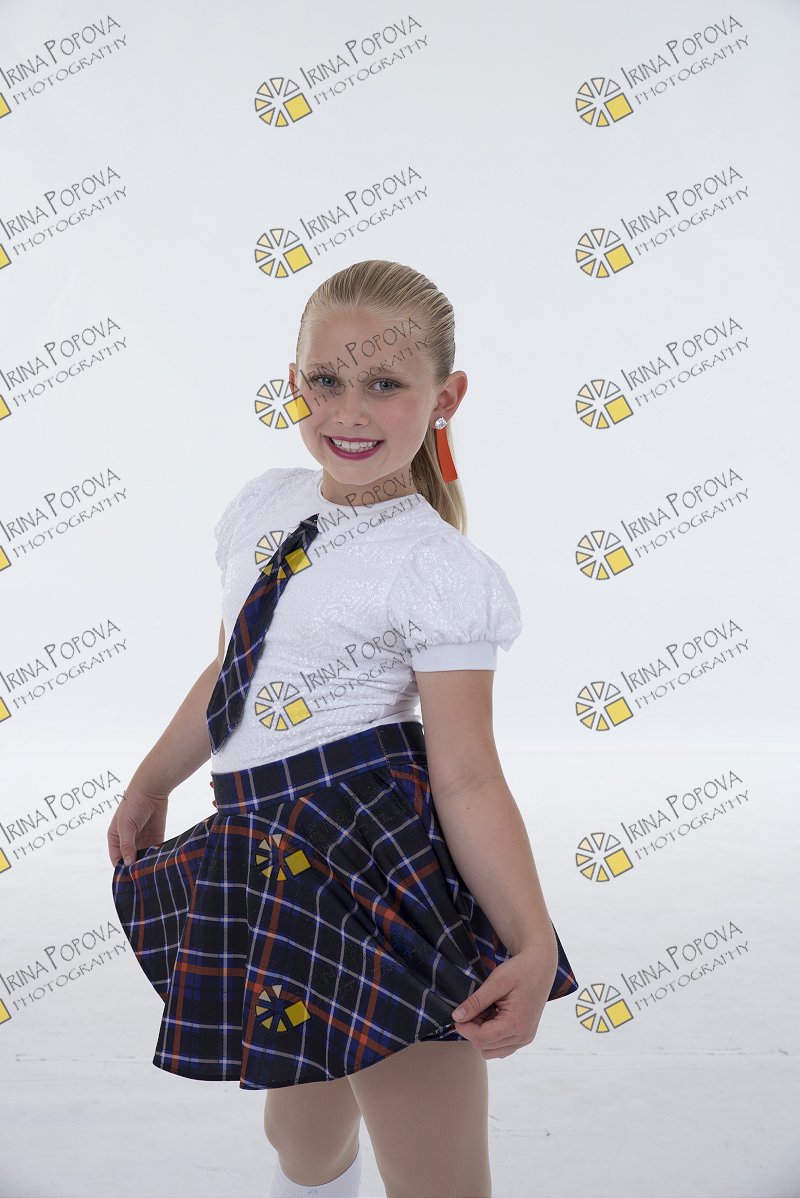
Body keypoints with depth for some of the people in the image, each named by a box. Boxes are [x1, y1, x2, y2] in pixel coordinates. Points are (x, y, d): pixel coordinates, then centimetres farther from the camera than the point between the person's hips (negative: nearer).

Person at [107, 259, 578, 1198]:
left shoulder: (438, 569, -11)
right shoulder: (268, 502, 9)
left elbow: (467, 776, -13)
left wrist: (533, 945, -21)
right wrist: (151, 783, 28)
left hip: (382, 865, -6)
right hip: (264, 869, 7)